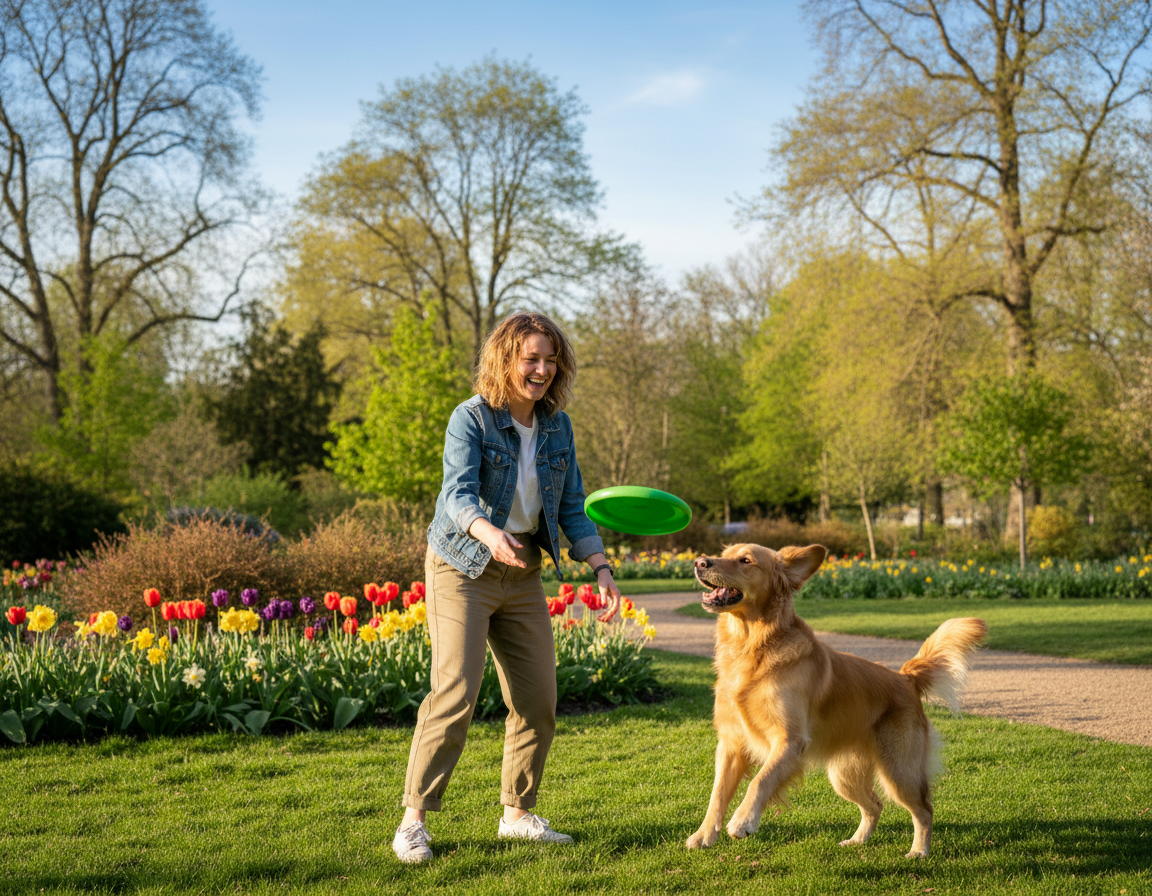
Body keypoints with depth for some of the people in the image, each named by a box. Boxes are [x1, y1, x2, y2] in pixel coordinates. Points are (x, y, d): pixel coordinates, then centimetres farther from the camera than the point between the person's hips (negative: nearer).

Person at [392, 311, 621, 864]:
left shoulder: (557, 426, 3)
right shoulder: (471, 419, -14)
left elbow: (572, 506, 7)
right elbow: (459, 492, -27)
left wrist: (602, 569, -5)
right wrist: (489, 534, -48)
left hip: (523, 574, 6)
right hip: (462, 567, -6)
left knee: (538, 699, 5)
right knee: (455, 693, -16)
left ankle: (518, 813, 21)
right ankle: (413, 820, -8)